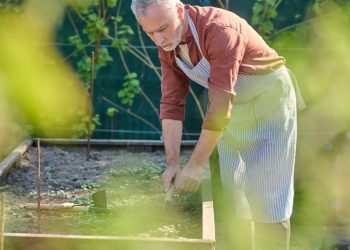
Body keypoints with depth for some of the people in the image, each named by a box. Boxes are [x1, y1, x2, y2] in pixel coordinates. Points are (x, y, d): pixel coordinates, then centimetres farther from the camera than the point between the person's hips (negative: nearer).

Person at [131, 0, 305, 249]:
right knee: (230, 192, 7)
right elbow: (172, 103, -8)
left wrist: (196, 165, -31)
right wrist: (173, 162, -15)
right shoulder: (167, 45, -9)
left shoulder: (220, 30, -33)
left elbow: (220, 104, -34)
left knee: (266, 195, -8)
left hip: (269, 100, -7)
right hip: (232, 109, 7)